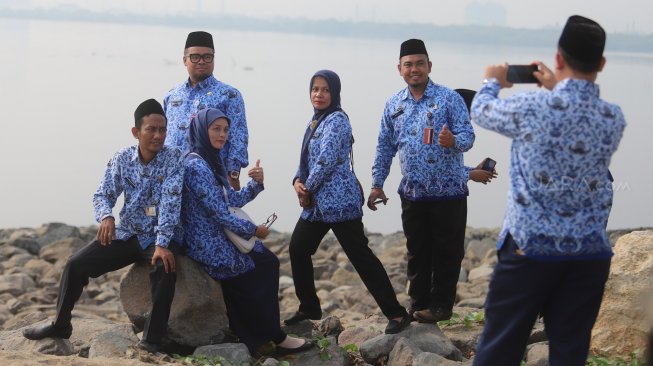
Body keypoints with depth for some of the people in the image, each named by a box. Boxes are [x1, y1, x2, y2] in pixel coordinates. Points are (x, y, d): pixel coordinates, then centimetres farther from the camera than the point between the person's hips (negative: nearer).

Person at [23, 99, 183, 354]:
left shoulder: (172, 158, -13)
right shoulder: (122, 158, -2)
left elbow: (170, 202, -23)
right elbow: (103, 195, 0)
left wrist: (162, 244, -34)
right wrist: (106, 217, -25)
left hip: (158, 238, -4)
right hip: (126, 234, 4)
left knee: (165, 267, -36)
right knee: (76, 264, -6)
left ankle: (153, 337, -25)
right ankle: (60, 325, 16)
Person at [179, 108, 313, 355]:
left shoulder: (211, 162, 12)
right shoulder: (197, 166, -19)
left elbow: (233, 200, 12)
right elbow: (220, 213, -21)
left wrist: (256, 183, -5)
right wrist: (254, 230, -11)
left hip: (216, 238, 9)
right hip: (209, 246, -9)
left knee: (268, 261, 10)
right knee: (264, 265, -1)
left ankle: (259, 336, 15)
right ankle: (275, 339, 10)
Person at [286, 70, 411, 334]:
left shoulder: (337, 120, -12)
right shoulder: (316, 121, 16)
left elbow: (326, 161, -20)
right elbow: (306, 158, 19)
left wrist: (308, 189, -10)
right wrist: (298, 181, 0)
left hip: (339, 201, -10)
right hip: (316, 202, 10)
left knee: (360, 255, -11)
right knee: (298, 249, 14)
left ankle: (396, 313, -8)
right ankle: (309, 308, 29)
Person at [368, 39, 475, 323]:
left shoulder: (449, 98, -6)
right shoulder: (393, 105, 8)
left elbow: (468, 135, -11)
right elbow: (385, 147, 13)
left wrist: (453, 140, -34)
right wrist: (377, 184, 9)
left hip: (448, 191, -4)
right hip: (412, 193, 4)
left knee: (447, 252, 3)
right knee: (417, 252, 12)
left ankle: (441, 305, 13)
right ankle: (419, 304, 23)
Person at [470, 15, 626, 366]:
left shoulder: (532, 109, -12)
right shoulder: (614, 119, -1)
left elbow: (481, 110, 8)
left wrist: (492, 81, 29)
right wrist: (557, 90, 34)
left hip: (530, 249, -3)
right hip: (590, 254, 3)